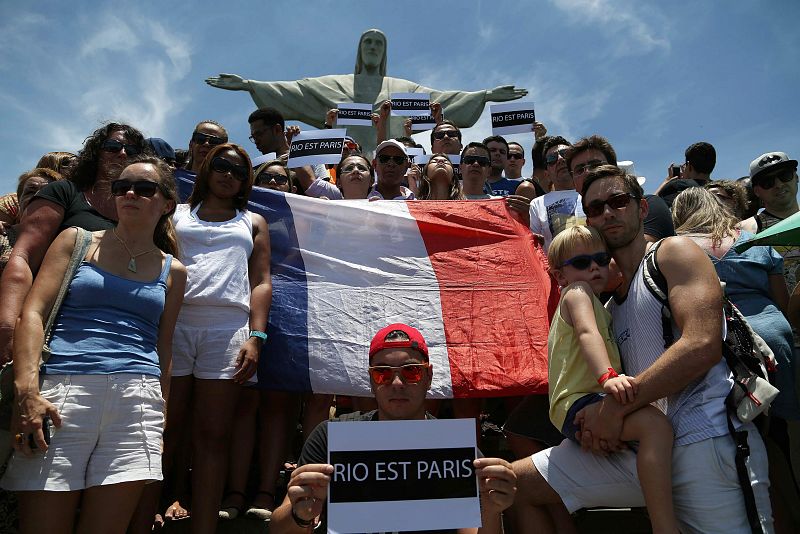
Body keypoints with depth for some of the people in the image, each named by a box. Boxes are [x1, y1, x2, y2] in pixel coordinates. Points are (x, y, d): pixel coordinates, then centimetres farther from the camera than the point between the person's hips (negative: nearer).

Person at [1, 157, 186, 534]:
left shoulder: (172, 270, 16)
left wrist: (162, 413, 15)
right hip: (62, 390, -1)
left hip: (138, 399, 1)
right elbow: (34, 311, 2)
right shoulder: (77, 241, 13)